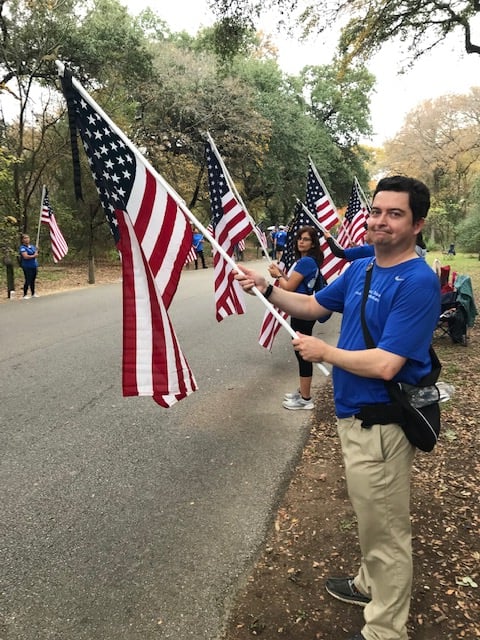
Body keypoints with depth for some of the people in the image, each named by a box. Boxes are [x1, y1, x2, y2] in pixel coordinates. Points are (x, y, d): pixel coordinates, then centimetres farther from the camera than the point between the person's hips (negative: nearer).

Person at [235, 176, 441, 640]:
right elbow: (314, 305, 16)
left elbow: (385, 365, -29)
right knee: (370, 516, 27)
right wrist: (267, 289, 1)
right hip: (354, 415, 9)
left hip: (381, 425, -9)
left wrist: (323, 352, -15)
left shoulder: (418, 282, -23)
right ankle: (371, 584, 50)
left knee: (385, 529, 9)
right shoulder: (360, 269, 4)